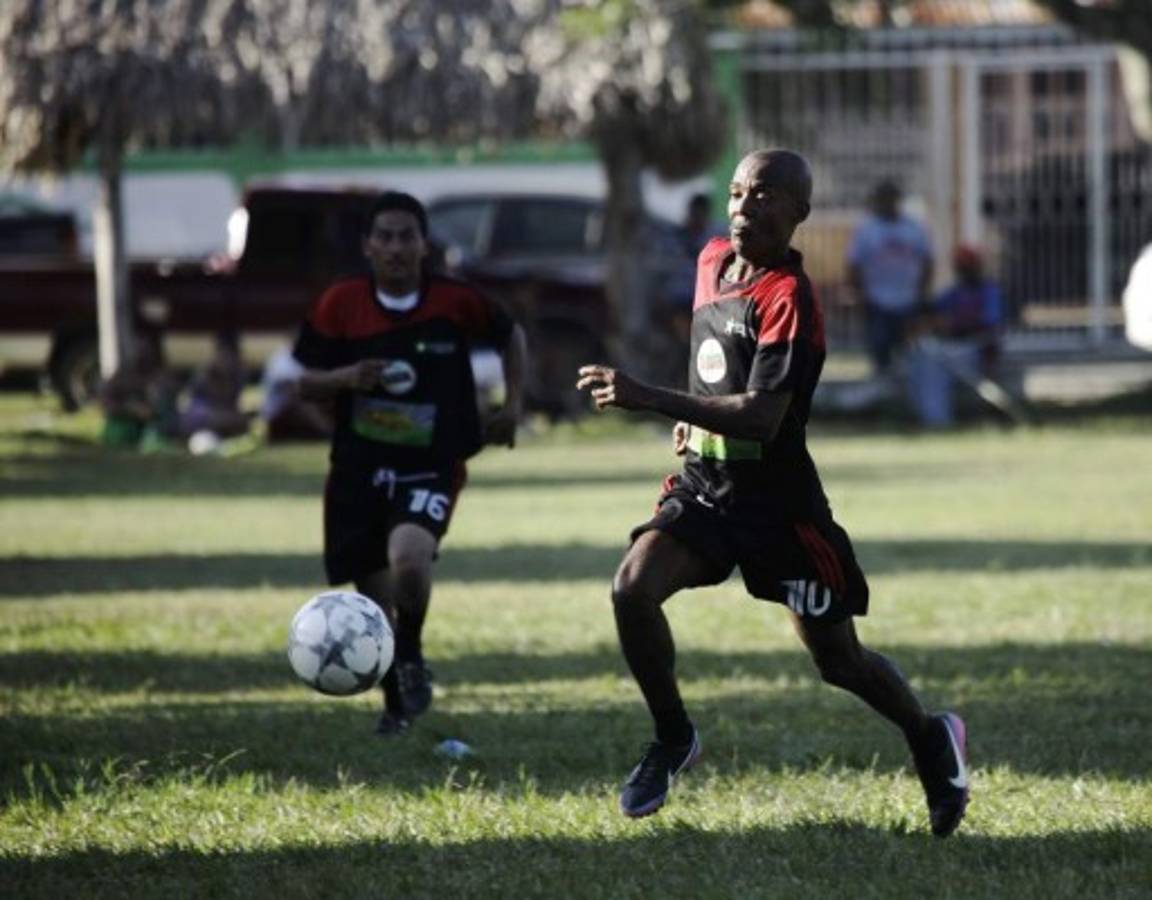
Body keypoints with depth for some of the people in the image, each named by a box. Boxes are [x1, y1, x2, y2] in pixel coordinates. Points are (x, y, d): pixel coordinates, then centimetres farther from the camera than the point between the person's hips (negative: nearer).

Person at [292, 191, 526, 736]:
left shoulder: (456, 301, -5)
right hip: (357, 468, 2)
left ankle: (412, 655, -1)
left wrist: (512, 406, 6)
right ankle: (395, 706, 32)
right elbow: (306, 384, 3)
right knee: (376, 600, 8)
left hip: (431, 467, -2)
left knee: (410, 559, -30)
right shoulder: (341, 304, -4)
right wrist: (346, 377, -17)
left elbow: (510, 336, 14)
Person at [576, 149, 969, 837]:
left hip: (777, 501, -6)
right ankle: (673, 739, 2)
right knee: (634, 588, -18)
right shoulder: (714, 260, 4)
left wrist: (649, 399, -38)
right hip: (704, 483, 6)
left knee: (839, 660, 4)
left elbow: (761, 417, -32)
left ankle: (932, 741, 32)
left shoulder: (789, 300, -22)